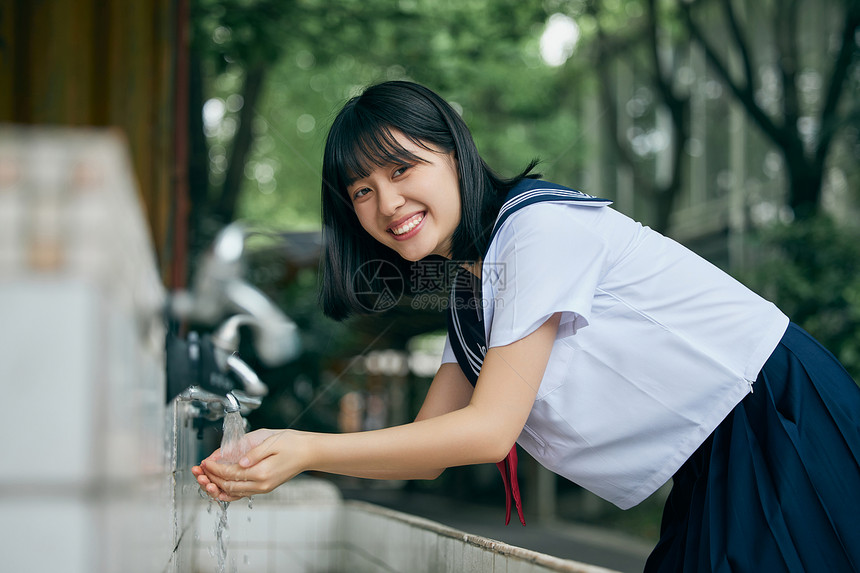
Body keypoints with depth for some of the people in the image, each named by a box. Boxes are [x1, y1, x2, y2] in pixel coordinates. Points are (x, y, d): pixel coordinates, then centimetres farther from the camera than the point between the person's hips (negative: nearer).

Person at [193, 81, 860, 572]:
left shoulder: (540, 225, -18)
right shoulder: (469, 291, 10)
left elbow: (488, 430, -21)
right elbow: (427, 445, 10)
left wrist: (308, 450, -20)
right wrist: (277, 455, -3)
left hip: (783, 420, -8)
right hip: (712, 467, 8)